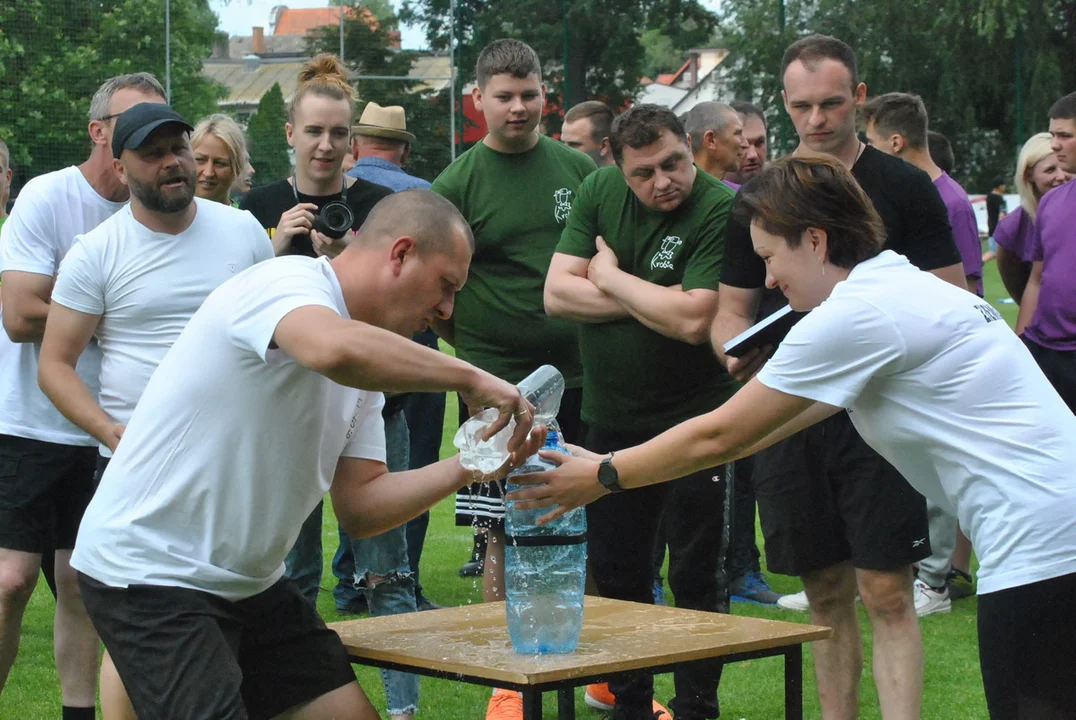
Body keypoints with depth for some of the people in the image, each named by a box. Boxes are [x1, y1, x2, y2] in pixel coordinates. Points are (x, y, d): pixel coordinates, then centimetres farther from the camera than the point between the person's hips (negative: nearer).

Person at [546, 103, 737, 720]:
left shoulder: (721, 211, -18)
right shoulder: (600, 194, 1)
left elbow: (693, 320, -26)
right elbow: (557, 293, -4)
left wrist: (610, 278, -12)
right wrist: (654, 302, -15)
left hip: (695, 420, -5)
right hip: (612, 420, 6)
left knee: (697, 576, 3)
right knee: (616, 573, 13)